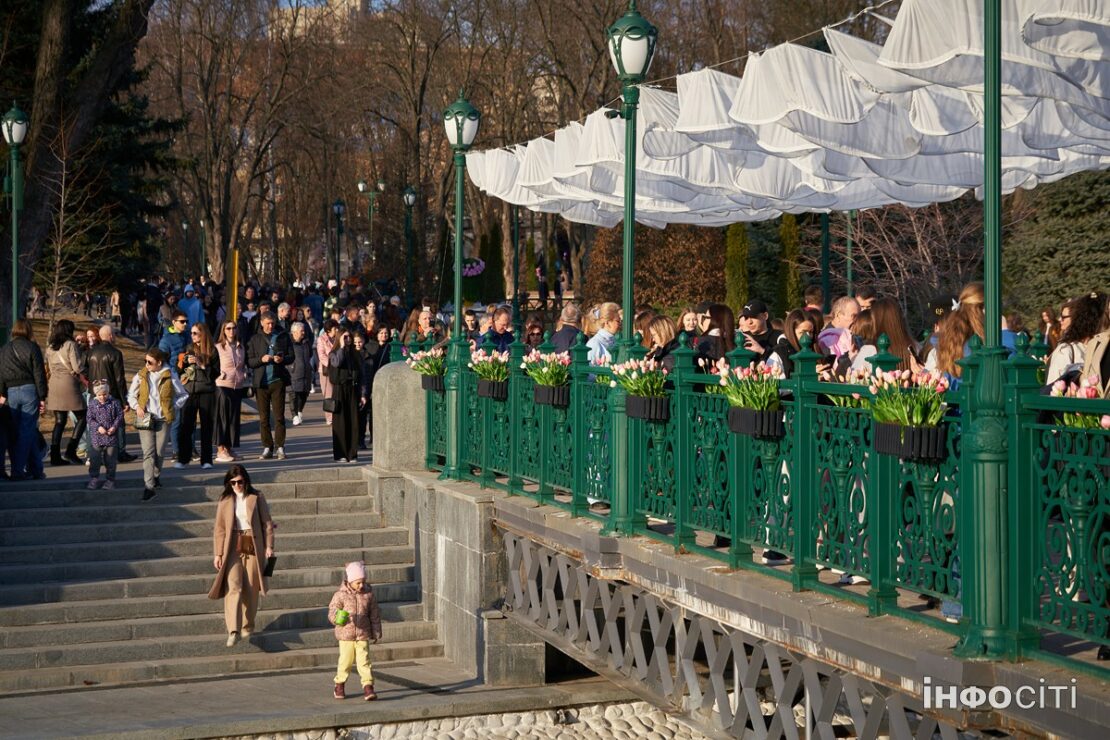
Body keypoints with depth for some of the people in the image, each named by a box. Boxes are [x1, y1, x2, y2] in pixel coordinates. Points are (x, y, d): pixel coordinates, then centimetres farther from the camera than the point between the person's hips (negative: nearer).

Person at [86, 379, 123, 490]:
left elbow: (120, 416, 0)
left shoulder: (114, 402, -2)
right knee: (94, 459, 2)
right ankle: (94, 479, 13)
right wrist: (98, 427, -16)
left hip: (112, 436, 0)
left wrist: (114, 427, -15)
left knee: (110, 460, 7)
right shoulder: (92, 404, -1)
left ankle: (110, 480, 18)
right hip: (97, 437, 0)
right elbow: (90, 419, -2)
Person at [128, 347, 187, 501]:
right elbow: (131, 394, 13)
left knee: (159, 452, 6)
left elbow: (182, 395, 10)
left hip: (163, 419, 0)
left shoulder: (170, 377, -2)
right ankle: (149, 486, -15)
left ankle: (156, 477, 30)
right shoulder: (140, 376, 1)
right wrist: (136, 406, -3)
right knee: (148, 452, -10)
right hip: (145, 419, 0)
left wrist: (173, 408, 0)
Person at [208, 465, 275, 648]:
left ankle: (248, 626, 24)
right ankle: (233, 631, -20)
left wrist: (269, 546, -1)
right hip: (232, 548, 0)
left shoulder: (256, 498, 3)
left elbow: (267, 523, 5)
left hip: (253, 547, 1)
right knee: (233, 587, -14)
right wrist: (218, 553, 1)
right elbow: (219, 528, 5)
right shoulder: (225, 500, 5)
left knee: (251, 590, 6)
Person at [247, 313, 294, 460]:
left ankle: (280, 447, 0)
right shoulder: (255, 339, 9)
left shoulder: (283, 337, 9)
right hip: (261, 382, 1)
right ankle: (267, 447, 8)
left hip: (278, 380, -1)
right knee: (263, 417, 2)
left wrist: (282, 359, -11)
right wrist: (261, 359, -14)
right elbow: (249, 362, 4)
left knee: (279, 416, -3)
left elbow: (291, 357, 9)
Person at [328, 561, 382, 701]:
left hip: (363, 635, 1)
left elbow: (374, 615, 9)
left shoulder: (368, 594, 1)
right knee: (345, 661, 8)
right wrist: (338, 617, -32)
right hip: (345, 635, -1)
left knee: (364, 661, -7)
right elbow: (332, 612, -9)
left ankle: (368, 687, -7)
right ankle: (339, 685, 28)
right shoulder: (341, 595, -7)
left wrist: (376, 633, 12)